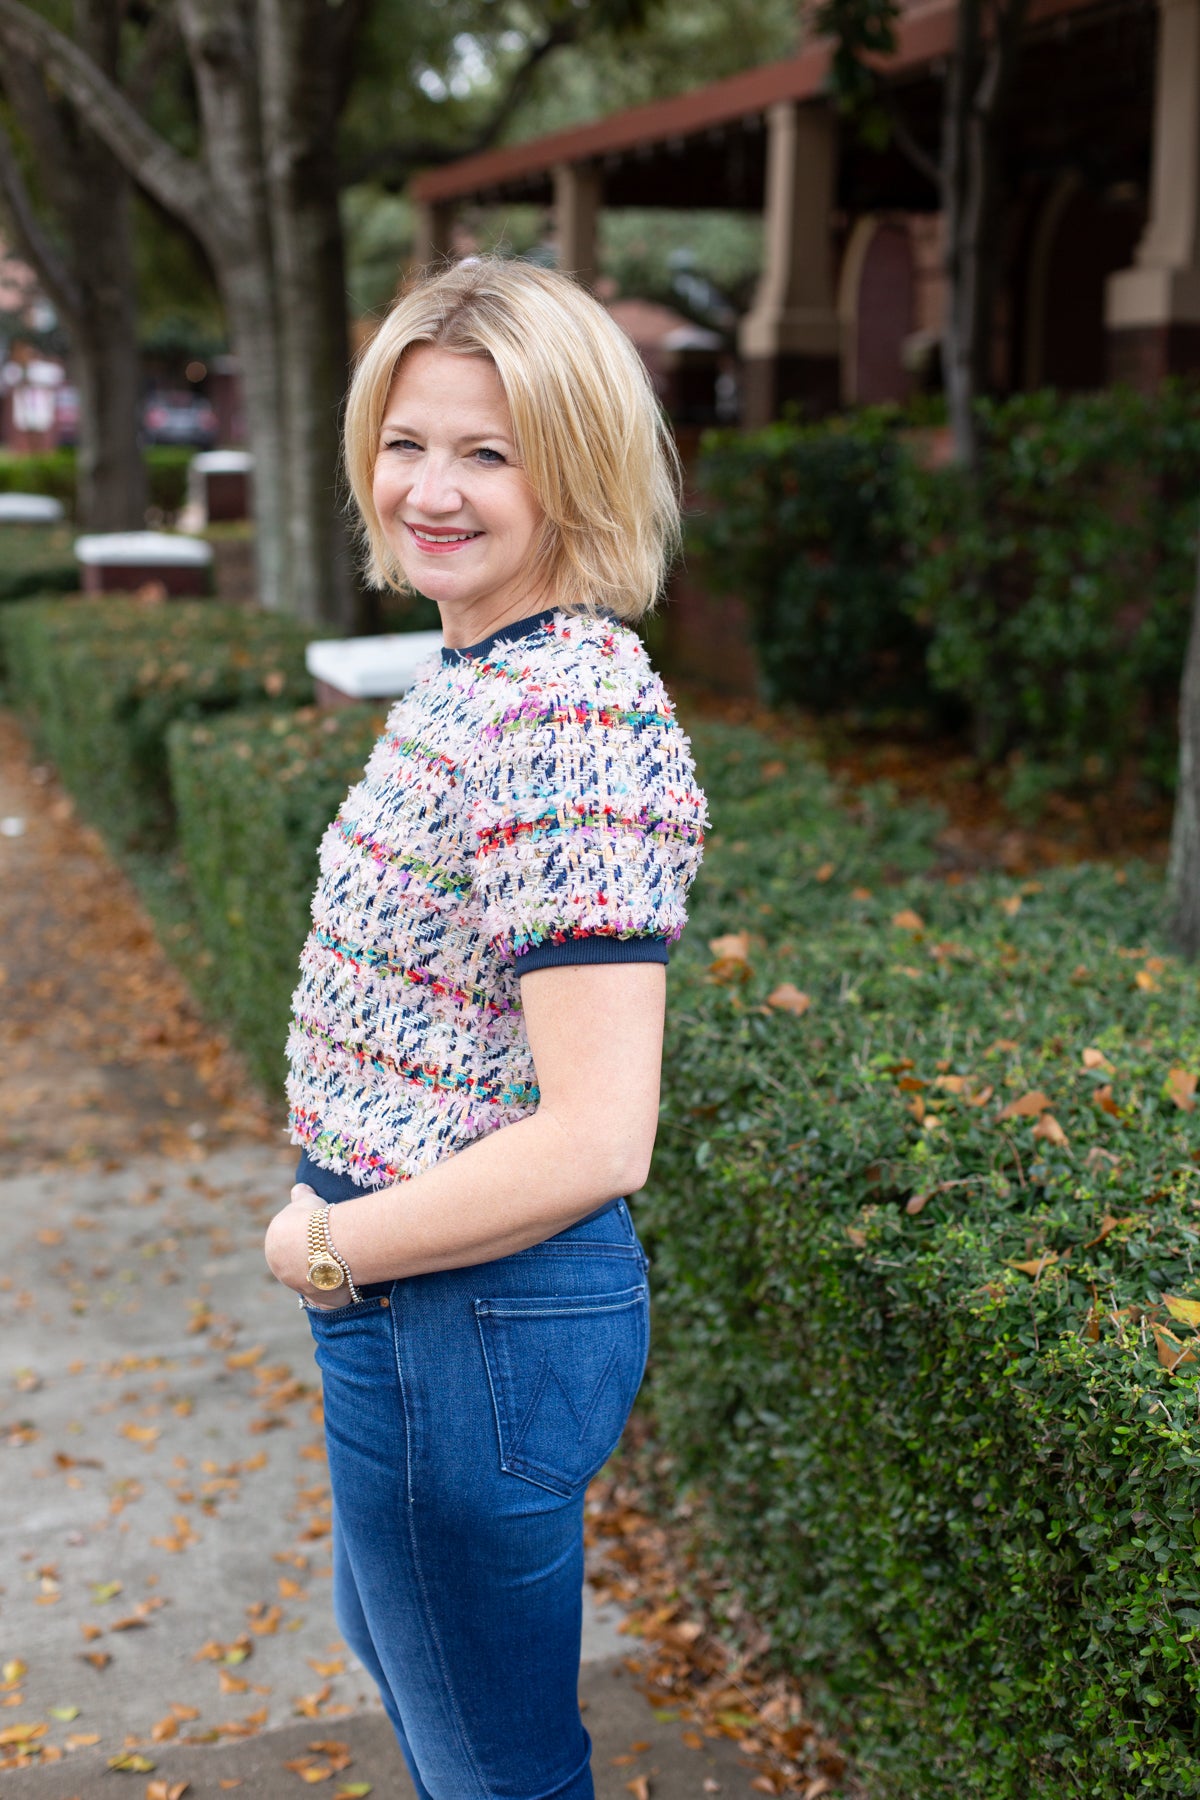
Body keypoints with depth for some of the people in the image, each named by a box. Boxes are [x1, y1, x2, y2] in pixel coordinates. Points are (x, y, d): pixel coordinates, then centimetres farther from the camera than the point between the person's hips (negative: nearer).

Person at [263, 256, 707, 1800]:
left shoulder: (570, 721, -27)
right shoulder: (473, 671, 4)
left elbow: (593, 1141, -30)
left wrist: (329, 1245, -16)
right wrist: (340, 1213, 5)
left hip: (476, 1315, -10)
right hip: (407, 1296, 10)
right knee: (394, 1639, 32)